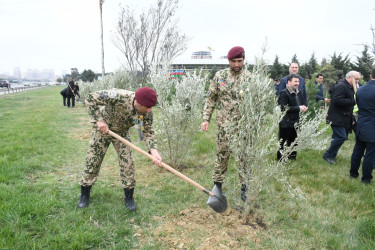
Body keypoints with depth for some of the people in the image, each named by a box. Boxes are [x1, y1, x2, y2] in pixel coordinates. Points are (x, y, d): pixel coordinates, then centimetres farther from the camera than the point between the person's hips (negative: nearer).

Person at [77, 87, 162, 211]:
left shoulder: (146, 113, -25)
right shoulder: (119, 96, -39)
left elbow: (148, 131, -16)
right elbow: (91, 98, -32)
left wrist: (153, 151, -32)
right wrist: (99, 120, -36)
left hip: (122, 133, 3)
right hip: (102, 129, -3)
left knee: (127, 163, -3)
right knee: (92, 161, 4)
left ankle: (129, 198, 14)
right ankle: (84, 195, 25)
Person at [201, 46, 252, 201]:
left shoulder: (250, 77, 2)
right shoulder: (220, 76, 3)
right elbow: (211, 99, 5)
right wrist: (206, 119, -1)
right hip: (224, 123, 0)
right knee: (222, 154, 8)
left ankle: (244, 188, 24)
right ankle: (217, 185, 25)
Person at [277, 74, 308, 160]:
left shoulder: (299, 92, 13)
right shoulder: (284, 93, -12)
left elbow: (301, 104, 26)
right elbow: (284, 108, -20)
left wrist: (303, 108, 2)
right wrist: (298, 108, -19)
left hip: (296, 123, 7)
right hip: (286, 124, -7)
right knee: (283, 144, 1)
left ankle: (292, 159, 29)